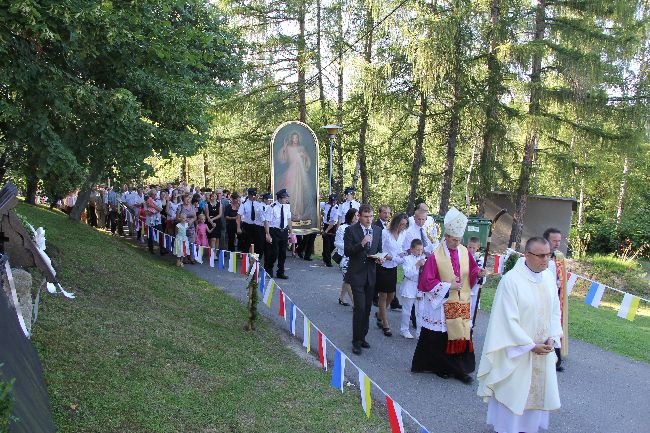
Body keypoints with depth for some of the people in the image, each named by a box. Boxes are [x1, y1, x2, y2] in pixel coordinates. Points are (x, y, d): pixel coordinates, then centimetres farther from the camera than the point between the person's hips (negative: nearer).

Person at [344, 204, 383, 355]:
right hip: (357, 274, -5)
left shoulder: (377, 230, 7)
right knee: (360, 308, -10)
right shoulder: (351, 230, -8)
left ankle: (362, 337, 27)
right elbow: (347, 252, -13)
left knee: (367, 308, 12)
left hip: (371, 274, 5)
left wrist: (379, 258, -4)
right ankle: (356, 341, 2)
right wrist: (361, 243, -26)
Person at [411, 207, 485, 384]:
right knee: (441, 338, 5)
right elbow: (428, 281, -12)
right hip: (442, 304, -4)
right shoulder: (436, 256, -13)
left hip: (462, 303, 4)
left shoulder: (465, 252, 2)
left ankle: (459, 369, 16)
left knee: (461, 335, 6)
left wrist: (478, 273, -11)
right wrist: (448, 286, -16)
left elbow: (471, 272, 10)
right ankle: (440, 367, 22)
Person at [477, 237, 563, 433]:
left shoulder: (549, 277, -2)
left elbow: (555, 310, 6)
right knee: (513, 390, 10)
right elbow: (508, 320, -19)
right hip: (517, 349, -6)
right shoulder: (511, 280, -21)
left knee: (537, 389, 18)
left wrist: (552, 338, -6)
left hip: (543, 349, 6)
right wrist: (530, 345, -16)